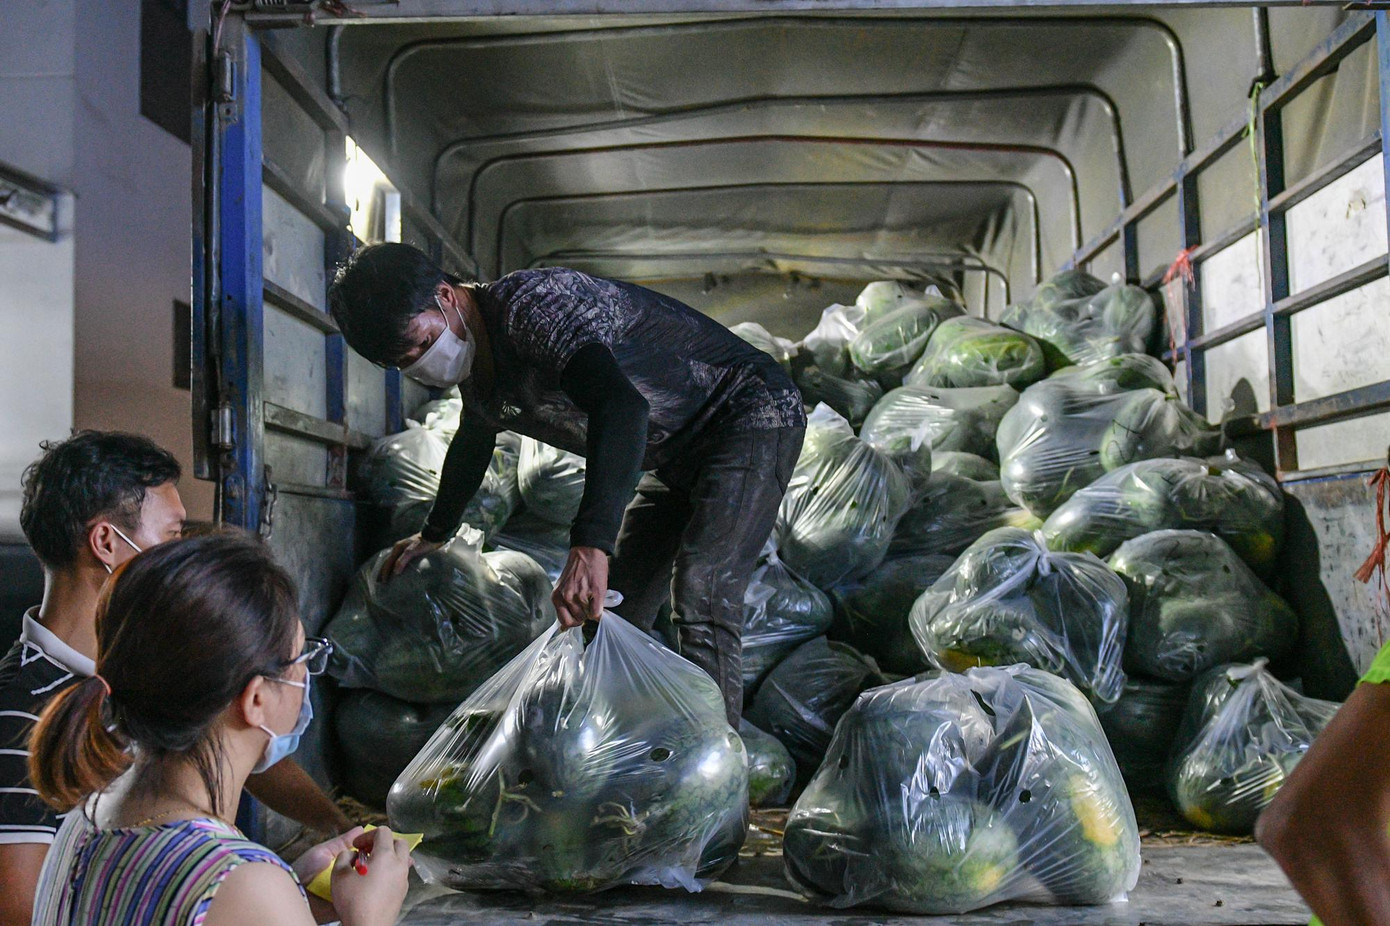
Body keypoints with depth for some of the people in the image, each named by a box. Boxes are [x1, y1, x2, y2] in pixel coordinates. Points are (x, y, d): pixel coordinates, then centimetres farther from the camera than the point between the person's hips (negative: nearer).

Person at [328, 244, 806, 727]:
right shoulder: (478, 374, 3)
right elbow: (474, 442, 27)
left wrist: (590, 545, -55)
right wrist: (435, 533, 39)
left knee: (699, 602, -25)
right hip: (681, 457, 10)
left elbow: (622, 406, -45)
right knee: (616, 611, 8)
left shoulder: (531, 303, -28)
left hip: (751, 416, -10)